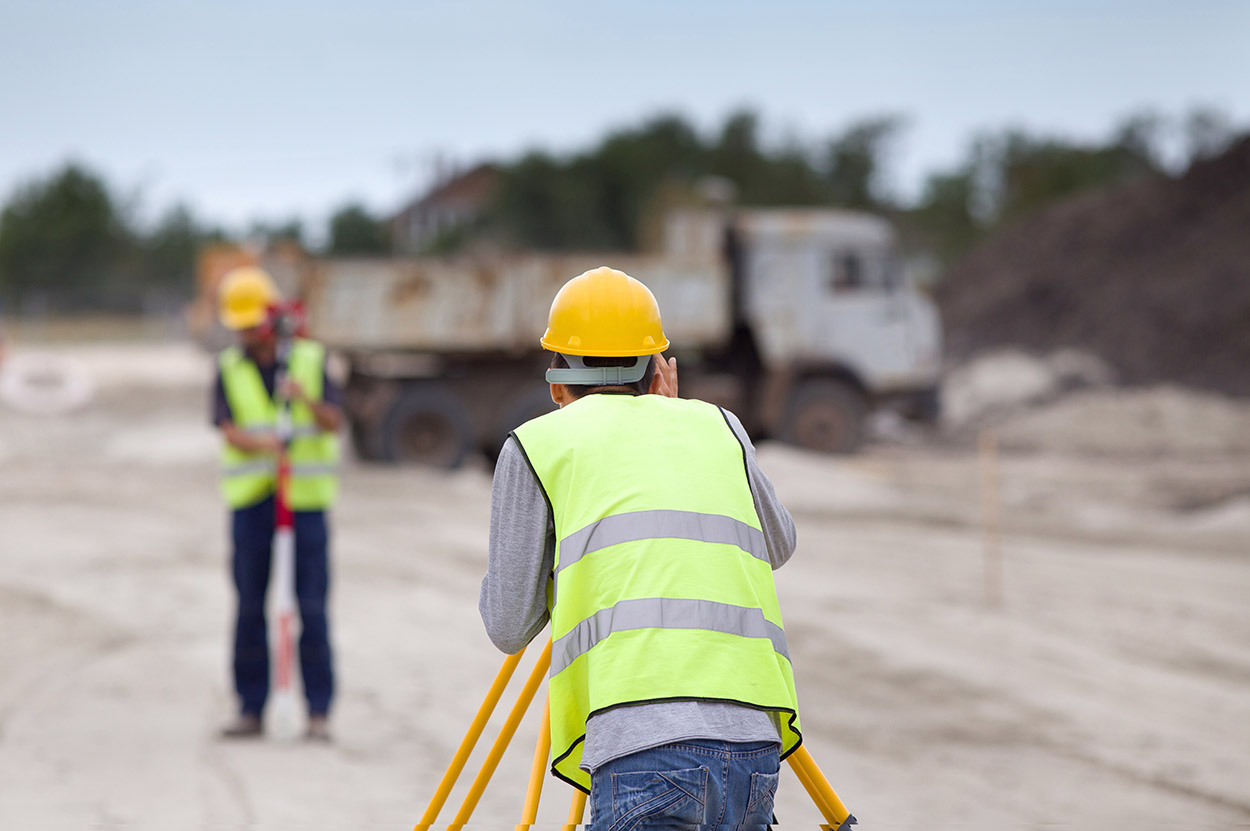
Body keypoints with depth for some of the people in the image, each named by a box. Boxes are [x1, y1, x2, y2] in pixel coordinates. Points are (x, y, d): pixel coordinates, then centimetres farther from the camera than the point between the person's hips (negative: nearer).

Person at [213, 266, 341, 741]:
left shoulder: (310, 360, 4)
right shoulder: (229, 369, 7)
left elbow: (334, 422, -5)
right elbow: (229, 430, -6)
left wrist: (307, 399, -26)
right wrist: (259, 442, -27)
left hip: (306, 497, -1)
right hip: (250, 500, 1)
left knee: (312, 607, -4)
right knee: (249, 607, 2)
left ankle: (319, 711, 1)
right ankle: (251, 709, 9)